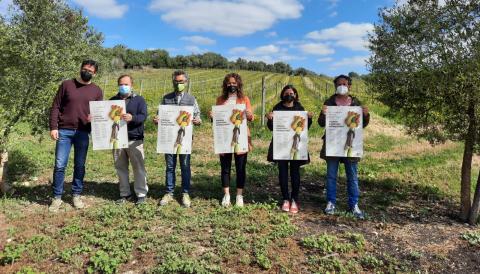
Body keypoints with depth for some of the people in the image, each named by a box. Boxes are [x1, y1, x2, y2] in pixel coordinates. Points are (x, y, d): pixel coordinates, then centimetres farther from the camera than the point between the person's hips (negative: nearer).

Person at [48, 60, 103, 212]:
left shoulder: (97, 91, 8)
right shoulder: (67, 85, 5)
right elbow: (55, 107, 4)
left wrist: (94, 118, -12)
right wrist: (53, 127, -6)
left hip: (83, 133, 1)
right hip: (64, 131, -1)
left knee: (80, 165, 7)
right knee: (60, 165, -1)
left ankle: (77, 195, 20)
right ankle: (57, 198, 11)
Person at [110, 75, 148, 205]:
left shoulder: (139, 100, 4)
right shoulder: (112, 100, 14)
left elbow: (143, 116, -9)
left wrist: (132, 118, -29)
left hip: (134, 139, -3)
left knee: (138, 167, -1)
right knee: (120, 168, 8)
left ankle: (141, 194, 8)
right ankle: (125, 194, 19)